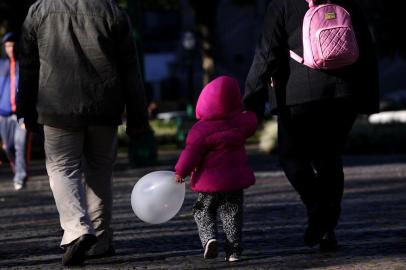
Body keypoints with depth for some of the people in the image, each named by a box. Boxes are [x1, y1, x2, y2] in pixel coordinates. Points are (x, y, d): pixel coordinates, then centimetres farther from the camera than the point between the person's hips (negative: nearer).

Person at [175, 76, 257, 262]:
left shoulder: (201, 129, -14)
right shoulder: (241, 122, -1)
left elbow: (191, 153, -15)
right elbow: (251, 123, 22)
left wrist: (181, 171, -5)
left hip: (209, 183, -3)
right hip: (234, 180, 3)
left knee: (203, 213, 12)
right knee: (232, 215, 9)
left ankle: (208, 238, -11)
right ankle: (233, 250, 4)